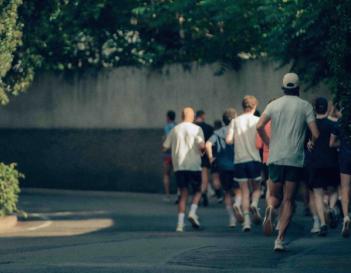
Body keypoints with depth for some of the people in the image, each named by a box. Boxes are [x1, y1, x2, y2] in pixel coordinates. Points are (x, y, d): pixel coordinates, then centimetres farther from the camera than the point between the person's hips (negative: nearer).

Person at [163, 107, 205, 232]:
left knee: (183, 194, 7)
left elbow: (165, 147, 11)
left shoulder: (175, 130, 8)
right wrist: (202, 150, 7)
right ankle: (192, 212, -10)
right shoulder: (196, 129, -3)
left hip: (179, 166, 3)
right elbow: (202, 145, -15)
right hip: (194, 165, -3)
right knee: (197, 191, 15)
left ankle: (180, 223, -3)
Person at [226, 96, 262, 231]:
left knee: (244, 191, 6)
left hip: (239, 160, 2)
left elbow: (228, 140, -4)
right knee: (256, 188, 13)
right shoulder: (257, 120, -2)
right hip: (254, 159, -2)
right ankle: (254, 204, -19)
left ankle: (246, 220, -6)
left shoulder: (235, 121, 4)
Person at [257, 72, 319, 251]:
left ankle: (270, 209, -21)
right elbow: (315, 134, -5)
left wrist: (269, 143, 10)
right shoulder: (305, 106, 1)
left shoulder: (274, 105, 6)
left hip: (275, 158, 2)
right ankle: (280, 239, -5)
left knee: (274, 195, 16)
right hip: (295, 159, -1)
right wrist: (311, 144, 17)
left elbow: (259, 126, -7)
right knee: (288, 201, 4)